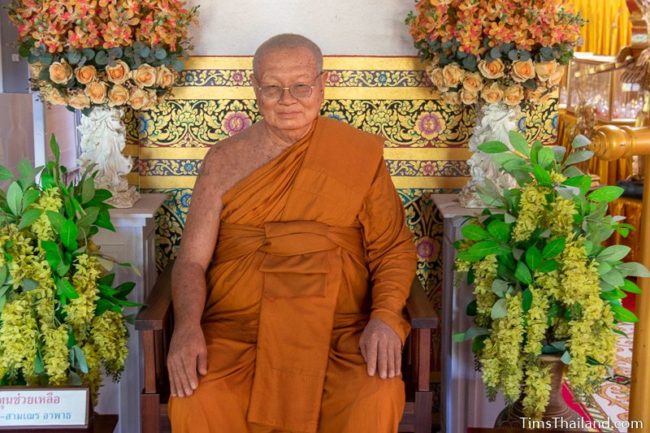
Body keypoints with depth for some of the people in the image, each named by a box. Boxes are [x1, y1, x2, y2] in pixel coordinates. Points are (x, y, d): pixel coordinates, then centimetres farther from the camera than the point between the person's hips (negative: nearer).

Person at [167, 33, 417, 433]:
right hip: (236, 328, 1)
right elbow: (192, 260, 4)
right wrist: (187, 327, -16)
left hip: (339, 329, 0)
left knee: (377, 401, -29)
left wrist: (385, 317, -12)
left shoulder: (361, 154, 4)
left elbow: (394, 247, 6)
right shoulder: (225, 160, 6)